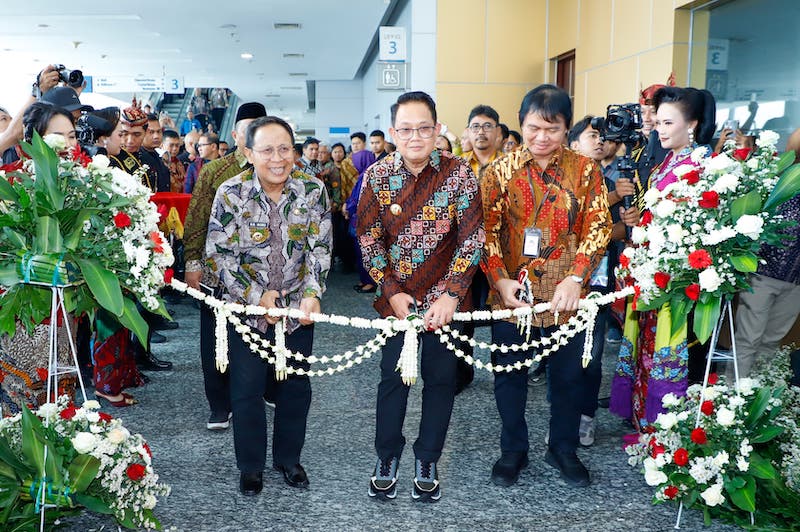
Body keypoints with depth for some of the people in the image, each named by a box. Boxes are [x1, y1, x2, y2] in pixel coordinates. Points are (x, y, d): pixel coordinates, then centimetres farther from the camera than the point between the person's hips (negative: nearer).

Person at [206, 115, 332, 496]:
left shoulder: (313, 190, -8)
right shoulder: (231, 193, -13)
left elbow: (320, 248, -5)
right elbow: (217, 253, -12)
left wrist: (312, 293, -18)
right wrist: (256, 295, -15)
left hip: (298, 307, 2)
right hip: (246, 306, -2)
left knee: (296, 384, 12)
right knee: (247, 387, 5)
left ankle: (288, 458, 32)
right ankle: (250, 465, 25)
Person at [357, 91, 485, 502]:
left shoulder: (458, 173, -9)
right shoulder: (377, 176, -5)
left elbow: (472, 237, -9)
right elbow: (369, 239, -2)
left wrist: (451, 296, -15)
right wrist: (392, 292, -9)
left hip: (444, 297, 0)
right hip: (396, 297, 1)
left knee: (440, 379, 9)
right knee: (392, 377, 9)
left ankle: (427, 460, 28)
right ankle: (387, 458, 29)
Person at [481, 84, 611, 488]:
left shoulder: (585, 171, -1)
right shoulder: (500, 171, -2)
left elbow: (598, 227, -5)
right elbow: (487, 230, -5)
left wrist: (575, 278, -18)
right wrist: (500, 280, -18)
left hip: (566, 296, 1)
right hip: (512, 294, 0)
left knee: (569, 375, 13)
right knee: (510, 374, 12)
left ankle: (563, 448, 35)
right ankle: (513, 450, 31)